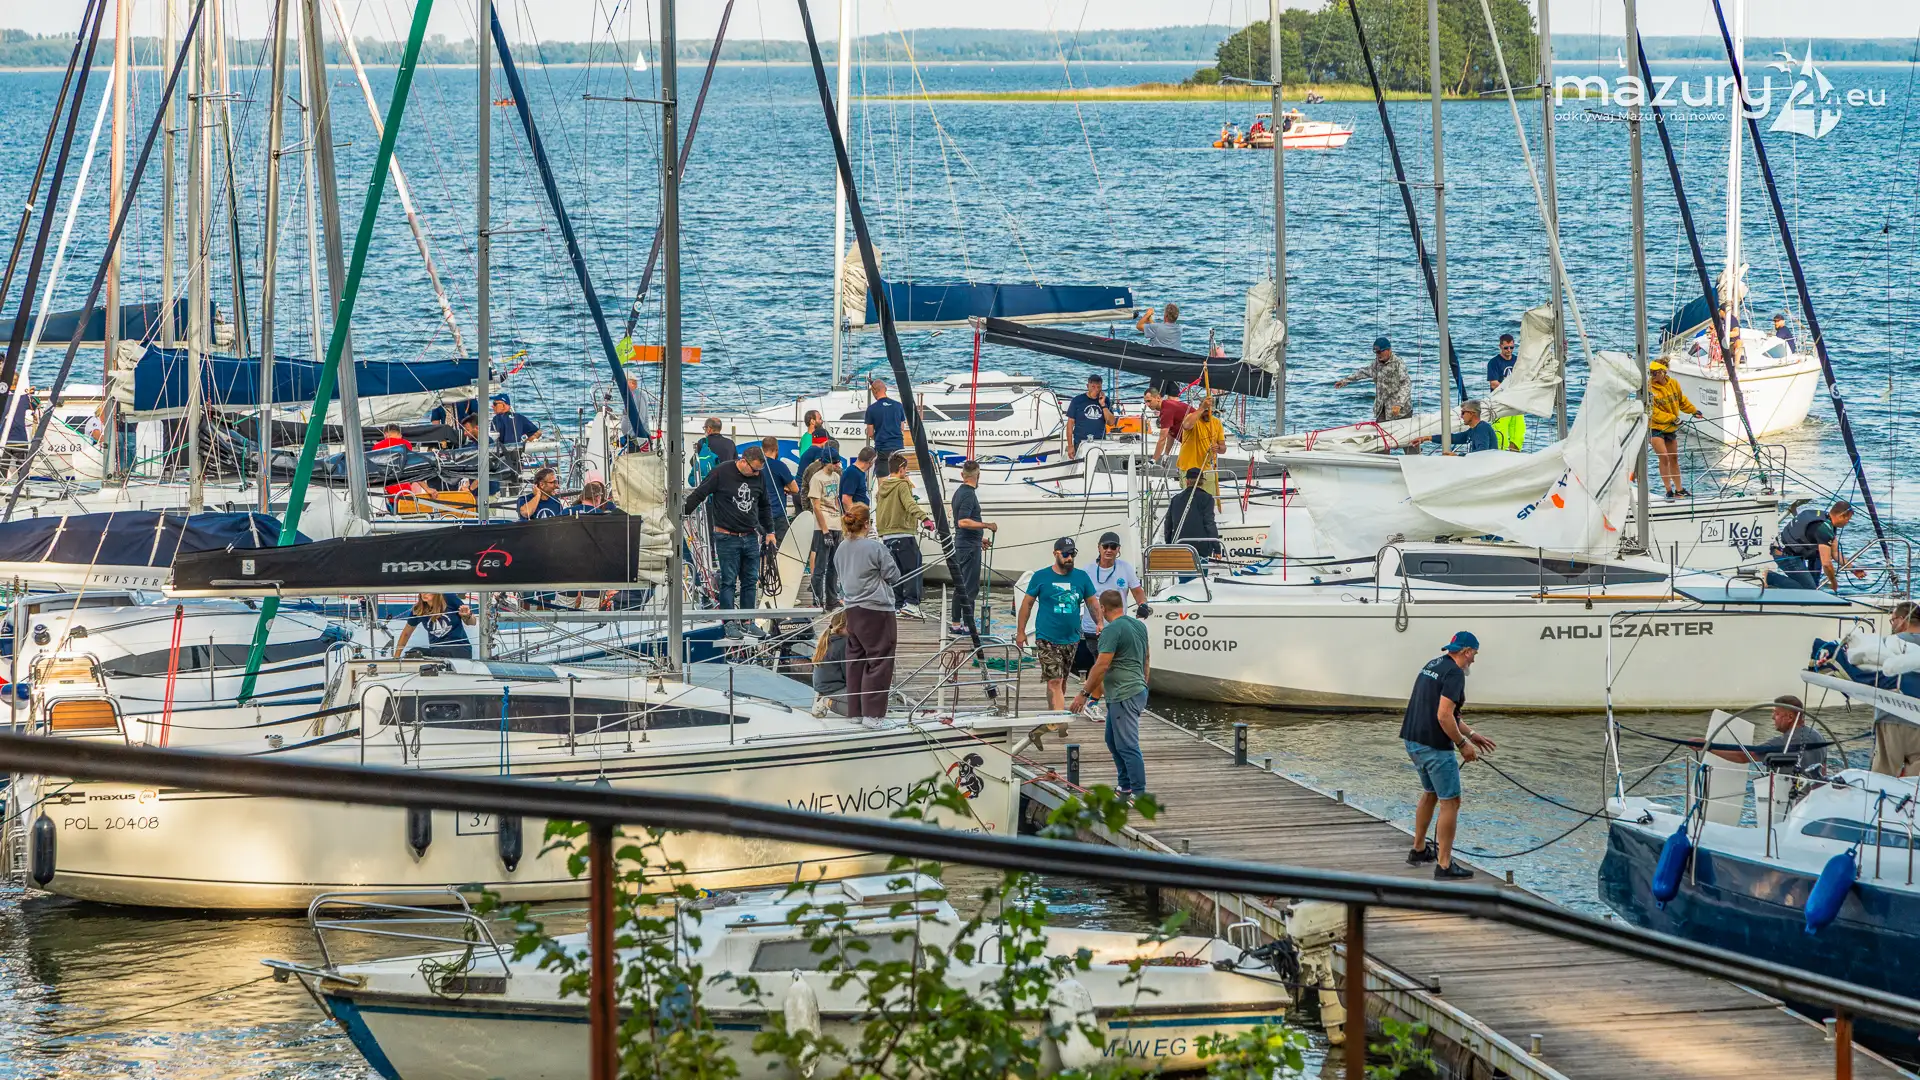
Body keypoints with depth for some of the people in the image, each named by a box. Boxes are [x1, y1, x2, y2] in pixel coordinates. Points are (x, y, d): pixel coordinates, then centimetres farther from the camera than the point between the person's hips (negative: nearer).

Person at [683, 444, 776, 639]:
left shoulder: (758, 478, 7)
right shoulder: (722, 473, -9)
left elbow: (764, 506, 21)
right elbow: (699, 494, -4)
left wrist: (769, 531, 21)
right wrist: (681, 512, -7)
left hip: (751, 537, 5)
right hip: (727, 538, -5)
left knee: (751, 580, 6)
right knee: (729, 581, -3)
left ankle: (747, 622, 13)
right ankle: (729, 623, 3)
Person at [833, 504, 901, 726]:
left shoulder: (842, 549, 5)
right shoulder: (874, 548, -16)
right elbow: (893, 575, -7)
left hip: (852, 610, 8)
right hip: (876, 610, -8)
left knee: (856, 660, 15)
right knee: (879, 661, -2)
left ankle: (855, 710, 20)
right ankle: (872, 714, -4)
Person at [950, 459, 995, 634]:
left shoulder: (959, 492, 14)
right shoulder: (969, 495, -17)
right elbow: (963, 522, -26)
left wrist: (980, 539, 30)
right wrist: (986, 525, -22)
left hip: (962, 543, 10)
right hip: (969, 546, -10)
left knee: (960, 586, 13)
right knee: (970, 587, -7)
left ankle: (955, 623, 17)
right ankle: (968, 625, -6)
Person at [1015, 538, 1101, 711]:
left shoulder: (1081, 577, 5)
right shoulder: (1041, 577, -3)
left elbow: (1093, 604, 11)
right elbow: (1027, 603, 4)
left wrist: (1100, 623, -6)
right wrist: (1020, 632, 3)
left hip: (1071, 639, 4)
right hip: (1047, 639, -4)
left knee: (1061, 681, 14)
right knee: (1055, 681, -13)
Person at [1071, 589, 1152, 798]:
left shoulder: (1112, 630, -17)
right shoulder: (1139, 625, 11)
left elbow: (1102, 665, -21)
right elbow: (1146, 660, 20)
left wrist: (1084, 693, -15)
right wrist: (1143, 686, 30)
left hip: (1123, 696, -10)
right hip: (1137, 690, 10)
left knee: (1128, 745, -8)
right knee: (1113, 741, 21)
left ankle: (1139, 794, -8)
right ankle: (1125, 785, 27)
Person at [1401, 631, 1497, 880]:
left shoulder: (1433, 665, 15)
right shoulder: (1454, 673, -15)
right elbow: (1444, 716, -23)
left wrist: (1471, 734, 23)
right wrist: (1463, 744, -12)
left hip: (1413, 741, 9)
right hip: (1435, 746, -9)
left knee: (1430, 794, 28)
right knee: (1450, 803, -3)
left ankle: (1419, 850, 37)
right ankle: (1444, 866, -5)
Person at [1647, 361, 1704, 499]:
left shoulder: (1673, 383, -1)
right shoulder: (1649, 388, -17)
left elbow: (1682, 401, 18)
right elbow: (1652, 411, -19)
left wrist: (1694, 411, 27)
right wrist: (1672, 418, -21)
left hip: (1671, 428, 6)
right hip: (1655, 427, -6)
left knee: (1674, 458, 13)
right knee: (1664, 457, -15)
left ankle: (1679, 489, 23)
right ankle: (1669, 491, -9)